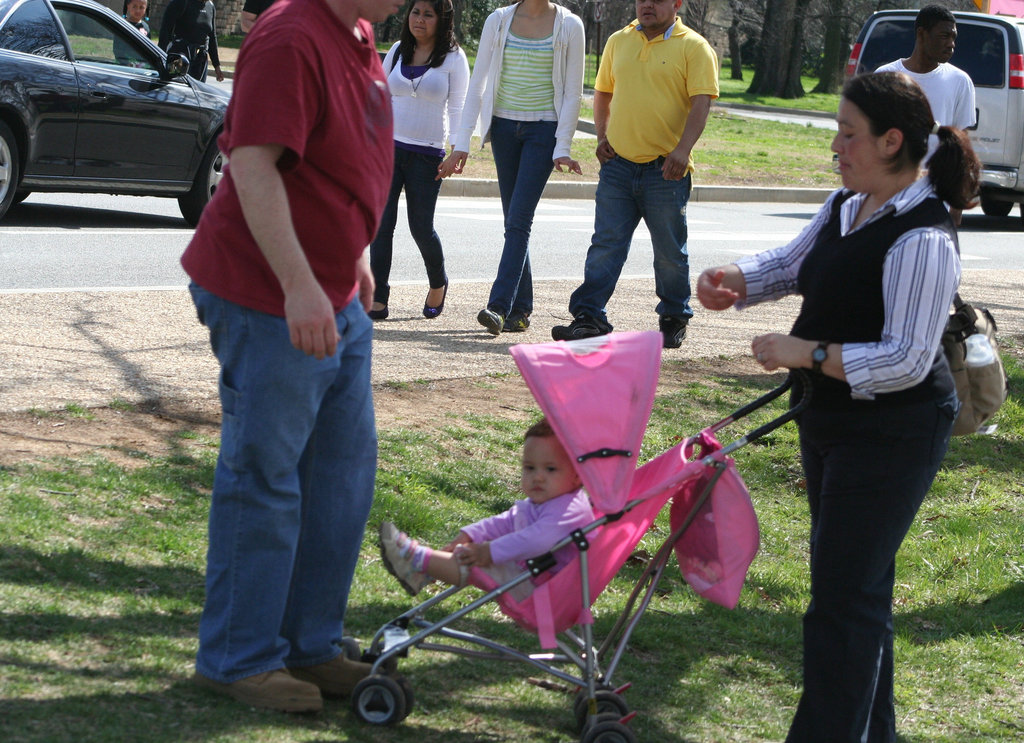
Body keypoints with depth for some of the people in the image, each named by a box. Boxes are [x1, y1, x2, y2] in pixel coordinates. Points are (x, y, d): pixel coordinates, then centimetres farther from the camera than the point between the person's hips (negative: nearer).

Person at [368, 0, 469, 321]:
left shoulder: (453, 58, -1)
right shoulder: (398, 52, 9)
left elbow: (458, 108, -2)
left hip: (427, 153, -3)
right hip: (389, 147, 3)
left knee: (421, 226, 1)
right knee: (381, 223, -6)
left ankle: (438, 284, 29)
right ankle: (377, 299, -3)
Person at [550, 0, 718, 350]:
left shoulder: (694, 48, -3)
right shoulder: (618, 42, 12)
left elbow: (701, 102, -11)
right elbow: (603, 92, 23)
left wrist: (683, 149, -23)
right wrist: (602, 135, 10)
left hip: (665, 170, -4)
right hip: (618, 163, 4)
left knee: (670, 252, 6)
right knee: (605, 244, -1)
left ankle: (674, 321, 20)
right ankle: (589, 318, -2)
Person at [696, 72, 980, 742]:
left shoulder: (922, 240, -24)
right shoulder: (847, 208, 6)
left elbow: (906, 360, -27)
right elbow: (791, 265, 21)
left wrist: (806, 352, -25)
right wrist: (735, 280, 0)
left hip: (892, 433, -10)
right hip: (834, 422, 10)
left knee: (844, 594, -9)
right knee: (852, 579, 20)